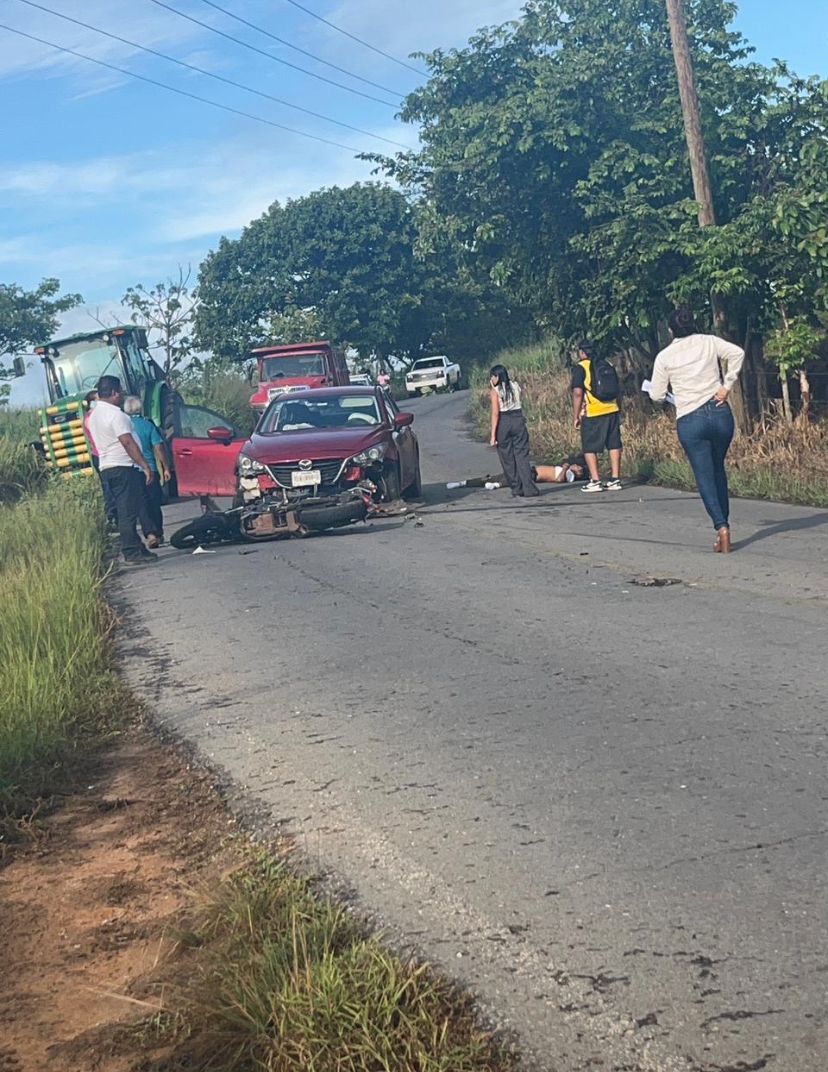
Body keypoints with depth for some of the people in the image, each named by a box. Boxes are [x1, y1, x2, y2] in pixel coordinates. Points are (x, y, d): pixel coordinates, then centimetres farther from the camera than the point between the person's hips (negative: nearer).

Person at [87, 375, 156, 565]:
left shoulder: (94, 415, 16)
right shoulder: (115, 414, -14)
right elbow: (128, 443, -19)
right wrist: (145, 466, -19)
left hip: (106, 468, 10)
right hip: (124, 467, -10)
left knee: (125, 512, 11)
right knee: (128, 512, -8)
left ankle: (137, 549, 15)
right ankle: (132, 553, -7)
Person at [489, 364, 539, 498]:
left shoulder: (496, 391, -7)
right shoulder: (516, 386, 7)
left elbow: (495, 413, -12)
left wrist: (493, 434, -11)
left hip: (503, 423, -4)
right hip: (518, 420, 4)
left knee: (507, 458, 7)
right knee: (522, 455, 3)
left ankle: (516, 489, 10)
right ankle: (528, 489, -5)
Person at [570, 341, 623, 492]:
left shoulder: (580, 367, -6)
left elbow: (578, 393, -13)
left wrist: (575, 416, -7)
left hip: (592, 414, -6)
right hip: (612, 410, 6)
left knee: (589, 447, 3)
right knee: (614, 445, 9)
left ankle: (595, 481, -2)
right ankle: (615, 479, 9)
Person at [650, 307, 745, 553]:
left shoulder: (664, 357, 2)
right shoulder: (709, 342, 5)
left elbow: (657, 396, 4)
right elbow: (737, 353, -10)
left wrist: (668, 395, 27)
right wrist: (727, 386, -5)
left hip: (690, 420, -2)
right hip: (720, 413, 2)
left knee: (705, 477, 0)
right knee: (718, 470, 18)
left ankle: (721, 527, -17)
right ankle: (723, 523, 19)